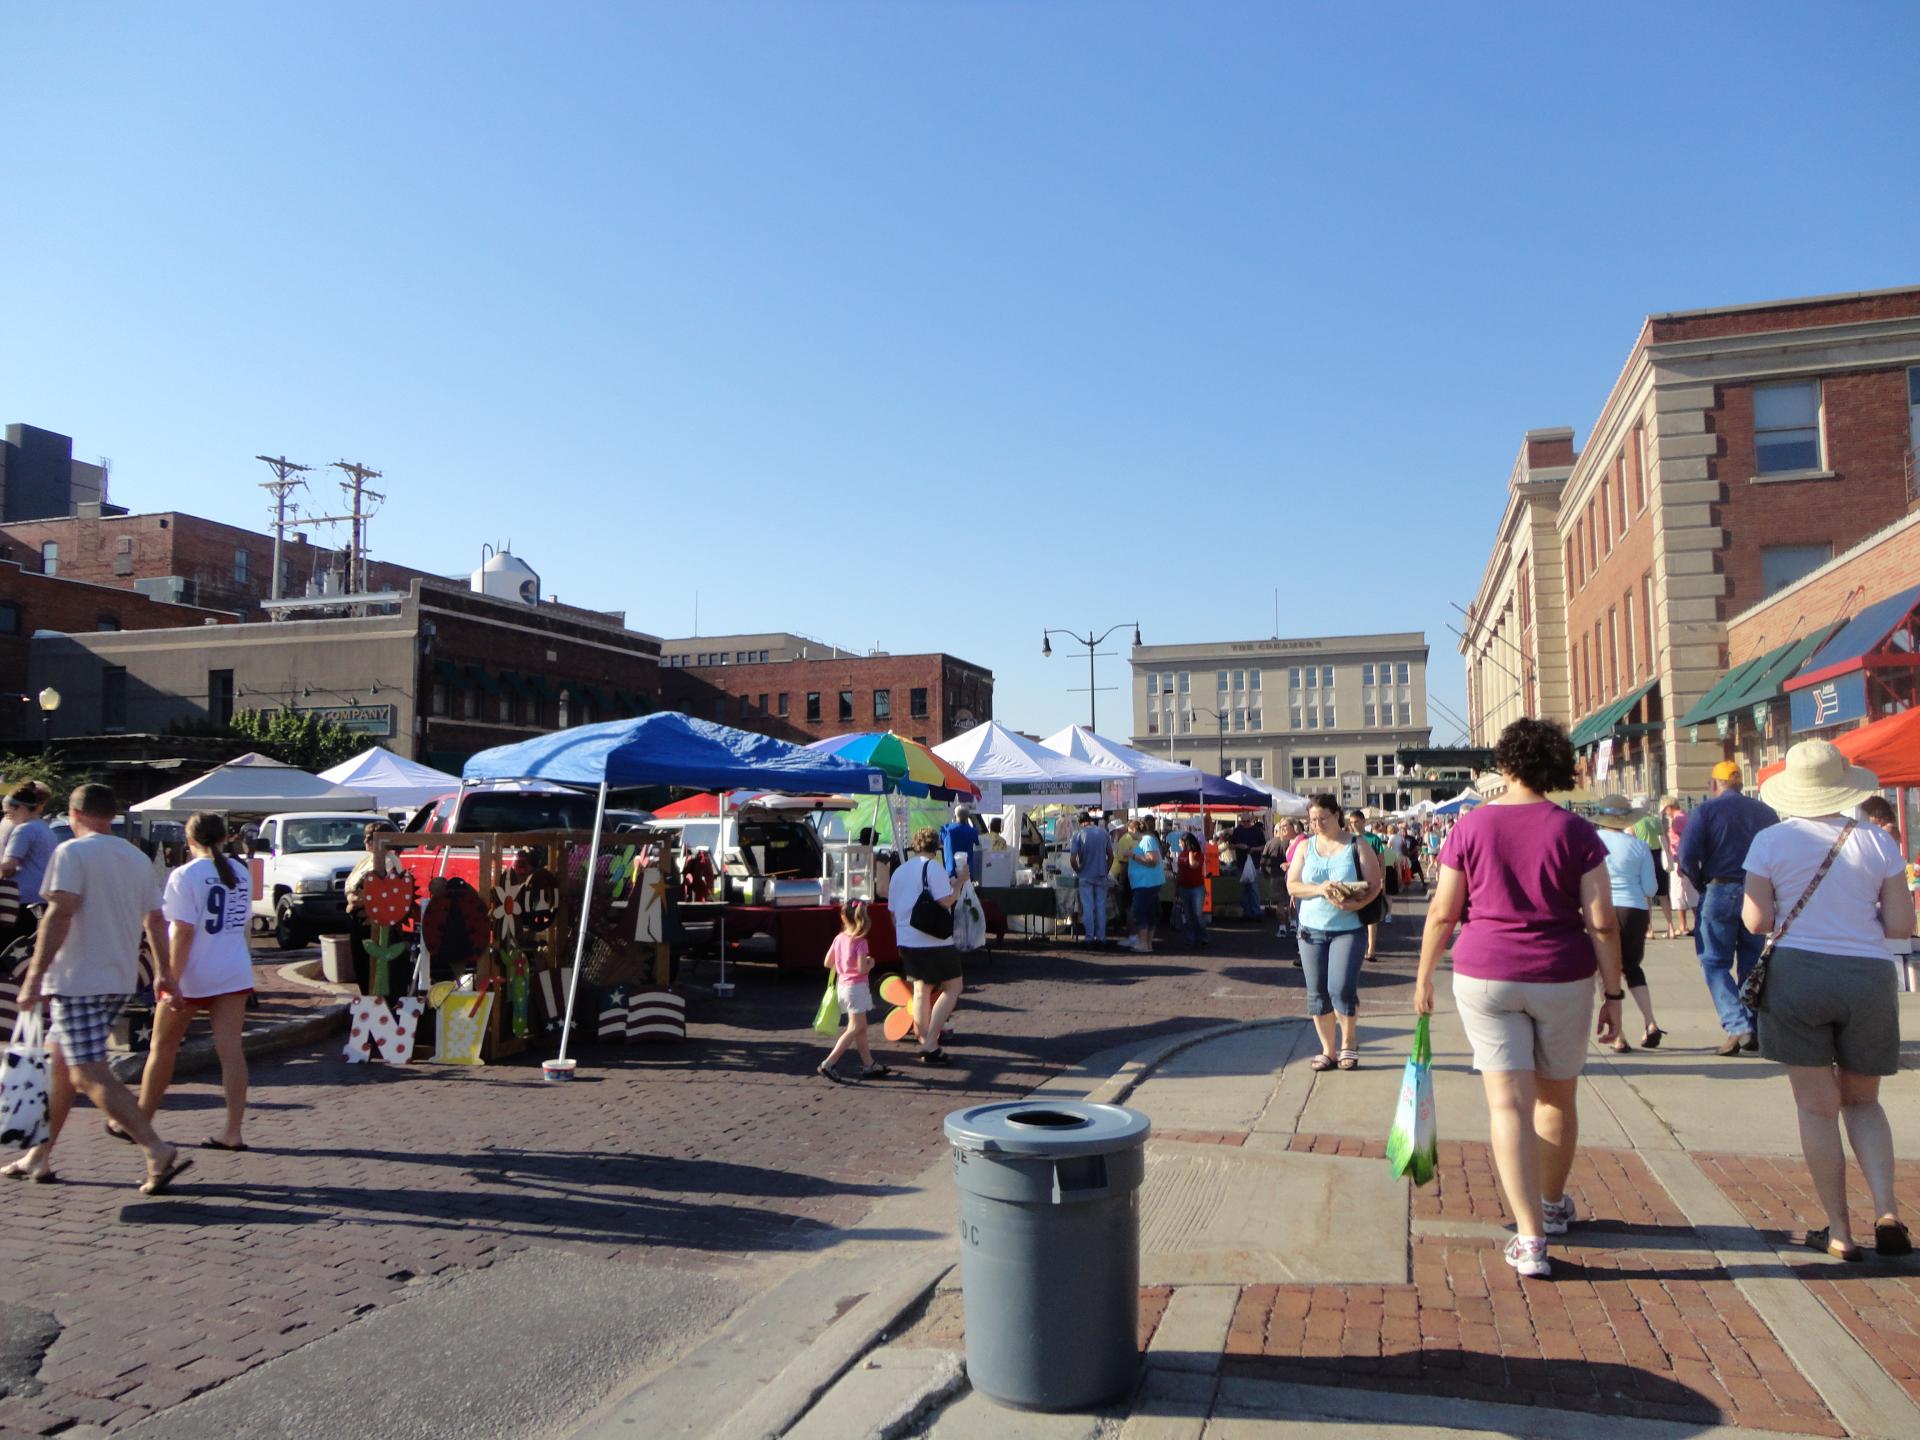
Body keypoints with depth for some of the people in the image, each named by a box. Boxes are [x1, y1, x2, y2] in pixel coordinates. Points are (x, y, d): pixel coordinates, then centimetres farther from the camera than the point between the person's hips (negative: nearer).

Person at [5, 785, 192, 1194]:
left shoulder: (73, 852, -8)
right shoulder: (138, 858, 14)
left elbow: (59, 915, -18)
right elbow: (155, 920, 16)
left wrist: (35, 975, -18)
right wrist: (163, 975, 23)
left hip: (79, 980, -8)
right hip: (120, 980, 8)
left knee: (90, 1075, -10)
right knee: (58, 1059, 22)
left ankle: (159, 1152, -20)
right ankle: (40, 1158, 29)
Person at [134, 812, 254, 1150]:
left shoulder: (185, 875, -11)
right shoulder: (240, 874, 8)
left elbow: (183, 933, -17)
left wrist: (172, 982, -16)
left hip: (192, 975, -5)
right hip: (235, 973, 5)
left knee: (162, 1048, 13)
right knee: (230, 1049, 1)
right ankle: (233, 1132, -2)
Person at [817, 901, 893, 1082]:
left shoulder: (839, 938, 3)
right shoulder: (860, 942, -16)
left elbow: (827, 963, 9)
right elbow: (862, 969, -21)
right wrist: (870, 963, -1)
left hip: (842, 985, 8)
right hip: (856, 987, -8)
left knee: (860, 1028, 14)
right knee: (855, 1028, -4)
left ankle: (870, 1065, 19)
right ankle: (828, 1064, -9)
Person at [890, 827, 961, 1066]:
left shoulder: (900, 871, 14)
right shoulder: (932, 867, -10)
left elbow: (892, 910, 19)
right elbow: (945, 901, -19)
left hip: (905, 941, 8)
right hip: (933, 941, -8)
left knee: (921, 991, 18)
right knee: (953, 987, 0)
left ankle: (925, 1043, 21)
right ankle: (930, 1046, -8)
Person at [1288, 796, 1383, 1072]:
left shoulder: (1357, 846, 0)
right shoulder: (1305, 847, 9)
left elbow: (1375, 885, -5)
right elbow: (1292, 885, 2)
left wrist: (1355, 904, -22)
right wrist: (1320, 889, -16)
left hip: (1348, 928, -4)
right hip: (1312, 929, 4)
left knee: (1341, 988, -12)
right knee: (1317, 992, 5)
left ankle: (1349, 1042, 13)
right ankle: (1328, 1050, 18)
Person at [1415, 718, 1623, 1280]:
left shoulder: (1471, 826, -3)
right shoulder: (1576, 833, -4)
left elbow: (1442, 912, -3)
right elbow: (1602, 924, -6)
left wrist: (1424, 976, 8)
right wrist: (1613, 994, 3)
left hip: (1485, 976, -1)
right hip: (1562, 979, 1)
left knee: (1509, 1102, 0)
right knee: (1557, 1096, 19)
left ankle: (1530, 1237, -7)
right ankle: (1553, 1205, 39)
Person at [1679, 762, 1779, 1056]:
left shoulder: (1707, 809, -4)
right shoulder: (1764, 811, 8)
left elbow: (1687, 854, -14)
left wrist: (1699, 883, 2)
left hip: (1720, 891, -4)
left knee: (1715, 962, 2)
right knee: (1752, 963, 13)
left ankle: (1737, 1027, -12)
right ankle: (1755, 1031, 15)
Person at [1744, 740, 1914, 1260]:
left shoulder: (1771, 841, -5)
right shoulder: (1877, 842, -1)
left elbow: (1756, 921, -6)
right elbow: (1901, 926, 0)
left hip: (1796, 976, -2)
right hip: (1869, 980, 2)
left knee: (1817, 1107, 7)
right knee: (1862, 1102, 19)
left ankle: (1839, 1231, 10)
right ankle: (1887, 1212, 5)